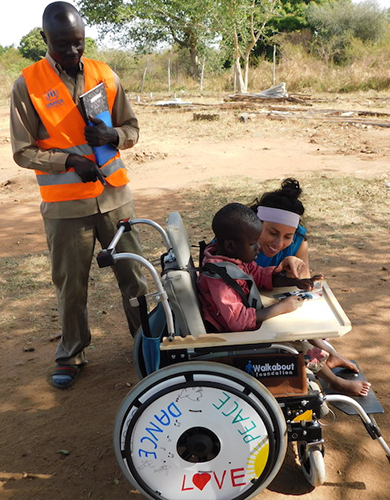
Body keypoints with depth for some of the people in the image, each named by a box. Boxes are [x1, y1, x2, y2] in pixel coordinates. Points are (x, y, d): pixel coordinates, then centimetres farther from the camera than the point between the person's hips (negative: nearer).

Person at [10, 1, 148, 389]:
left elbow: (131, 128, 10)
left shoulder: (105, 76, 4)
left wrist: (112, 135, -13)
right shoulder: (27, 85, -4)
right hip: (64, 204, -2)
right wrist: (69, 161, -18)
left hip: (114, 195, 3)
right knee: (70, 284, 8)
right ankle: (71, 354, 27)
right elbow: (23, 151, -4)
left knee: (132, 273, 11)